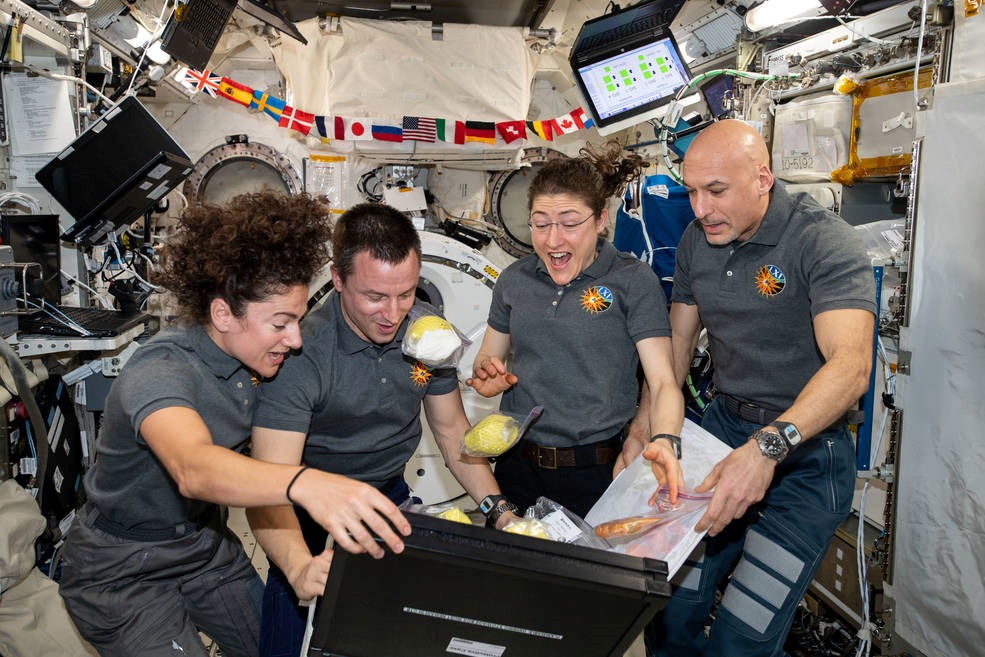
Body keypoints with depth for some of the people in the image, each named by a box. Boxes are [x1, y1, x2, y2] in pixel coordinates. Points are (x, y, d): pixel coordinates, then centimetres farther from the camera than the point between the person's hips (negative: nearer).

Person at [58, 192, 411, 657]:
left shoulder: (248, 359, -6)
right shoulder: (161, 371, -30)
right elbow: (193, 468, -50)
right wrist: (304, 485, -67)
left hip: (206, 546, 7)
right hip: (123, 574, -6)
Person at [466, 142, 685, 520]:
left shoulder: (633, 281, -7)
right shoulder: (514, 280, 5)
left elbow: (663, 381, -11)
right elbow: (488, 358, 16)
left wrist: (664, 441, -30)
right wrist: (486, 376, -8)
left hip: (596, 474, -3)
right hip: (517, 468, 4)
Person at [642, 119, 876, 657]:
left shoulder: (824, 242, -16)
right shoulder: (696, 241, 4)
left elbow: (851, 365, -29)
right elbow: (676, 345, 11)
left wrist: (768, 446, -43)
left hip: (806, 455, -5)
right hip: (723, 427, 5)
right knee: (669, 614, 4)